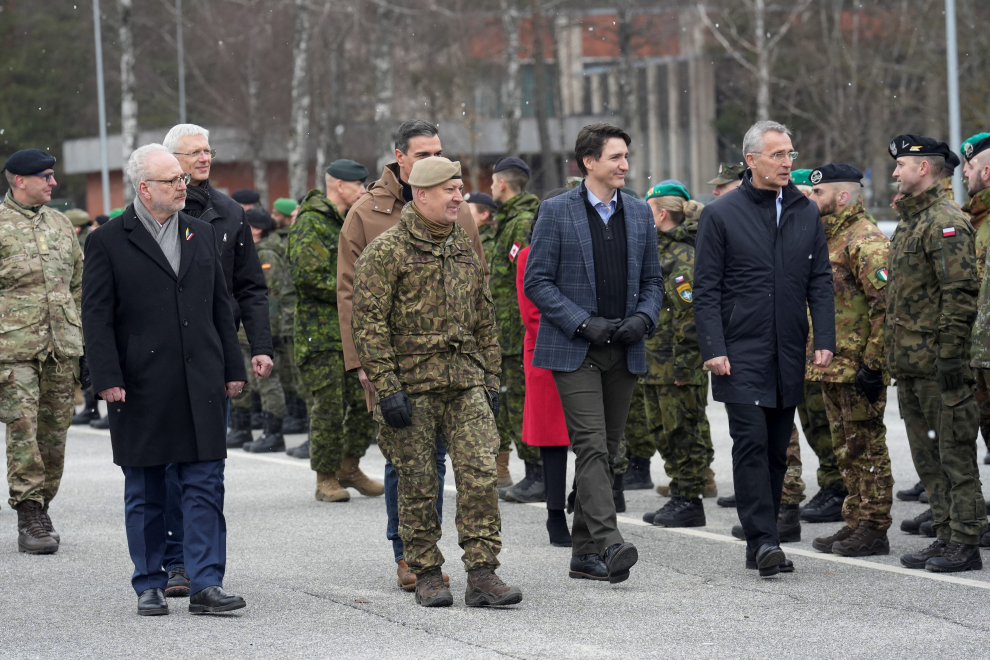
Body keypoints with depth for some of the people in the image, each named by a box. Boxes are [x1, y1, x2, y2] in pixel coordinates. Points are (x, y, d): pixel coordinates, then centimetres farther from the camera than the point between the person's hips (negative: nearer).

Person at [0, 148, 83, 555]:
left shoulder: (59, 223, 14)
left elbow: (78, 281, 22)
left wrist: (74, 330, 16)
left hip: (60, 345, 5)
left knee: (55, 429, 7)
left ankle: (42, 508, 18)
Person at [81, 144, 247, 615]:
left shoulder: (203, 235, 12)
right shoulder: (108, 242, -1)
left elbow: (221, 308, 15)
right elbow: (97, 317, -4)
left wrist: (232, 369, 11)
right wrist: (108, 378, -13)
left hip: (200, 386, 3)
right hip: (141, 388, -3)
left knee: (205, 487, -2)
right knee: (144, 495, 6)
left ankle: (206, 585, -2)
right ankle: (149, 586, 14)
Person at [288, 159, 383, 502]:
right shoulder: (311, 223, -11)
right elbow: (308, 275, -20)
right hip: (321, 331, -8)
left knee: (367, 400, 5)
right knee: (329, 406, -5)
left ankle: (349, 467, 21)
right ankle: (326, 479, 6)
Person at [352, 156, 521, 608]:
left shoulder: (464, 249, 14)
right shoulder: (386, 252, -5)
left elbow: (484, 320, 20)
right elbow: (368, 324, -9)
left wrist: (490, 380, 15)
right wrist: (386, 389, -14)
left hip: (466, 383, 4)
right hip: (412, 382, -4)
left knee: (480, 473, -7)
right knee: (418, 485, 2)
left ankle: (482, 575, -5)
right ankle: (426, 575, 13)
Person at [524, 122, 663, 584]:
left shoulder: (639, 213, 11)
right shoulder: (557, 212, -3)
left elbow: (652, 280, 16)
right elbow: (536, 281, -5)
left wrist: (643, 318, -5)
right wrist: (583, 323, -15)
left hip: (624, 352, 5)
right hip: (575, 350, -5)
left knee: (606, 451, 9)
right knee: (591, 446, -16)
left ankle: (584, 552, 16)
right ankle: (608, 543, -26)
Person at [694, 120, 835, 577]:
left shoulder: (806, 213, 11)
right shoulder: (721, 215, -2)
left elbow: (820, 282, 11)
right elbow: (706, 288, -3)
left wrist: (824, 339, 1)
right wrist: (713, 348, -11)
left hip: (788, 355, 5)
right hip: (741, 354, -5)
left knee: (777, 449, 8)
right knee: (752, 442, -13)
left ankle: (762, 543, 15)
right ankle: (762, 540, -14)